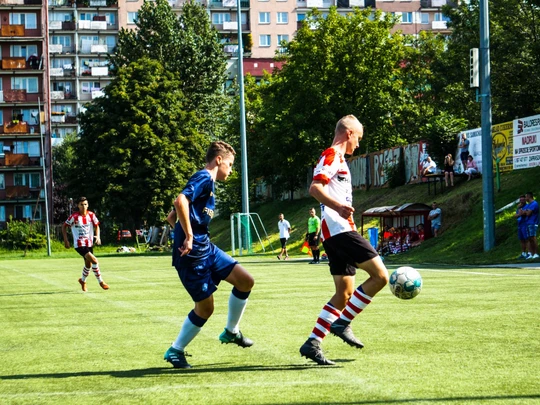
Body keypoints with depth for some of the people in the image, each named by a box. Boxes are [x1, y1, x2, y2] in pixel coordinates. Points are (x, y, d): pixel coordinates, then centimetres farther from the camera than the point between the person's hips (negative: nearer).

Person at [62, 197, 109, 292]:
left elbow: (96, 225, 12)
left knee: (88, 264, 16)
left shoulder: (91, 215, -2)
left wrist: (97, 236, -5)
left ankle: (82, 280, 44)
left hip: (89, 243, 6)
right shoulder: (74, 216, -14)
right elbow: (64, 226, -4)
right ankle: (100, 282, -10)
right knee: (94, 260, -21)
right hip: (79, 244, -6)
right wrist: (66, 240, -9)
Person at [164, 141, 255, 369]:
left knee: (245, 281, 4)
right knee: (205, 306, -3)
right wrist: (188, 236, -26)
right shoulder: (204, 178, -9)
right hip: (193, 253, -10)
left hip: (206, 248, 10)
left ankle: (231, 332, 19)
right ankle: (175, 351, 12)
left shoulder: (207, 181, 20)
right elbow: (181, 201, -29)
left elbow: (171, 218, 24)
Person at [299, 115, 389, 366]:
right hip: (340, 230, -10)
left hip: (337, 233, 10)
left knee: (344, 293, 8)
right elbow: (315, 187, -20)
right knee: (380, 275, -12)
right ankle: (343, 323, -9)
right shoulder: (332, 155, -5)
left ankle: (313, 343, 5)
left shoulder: (337, 158, 25)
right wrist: (337, 206, -36)